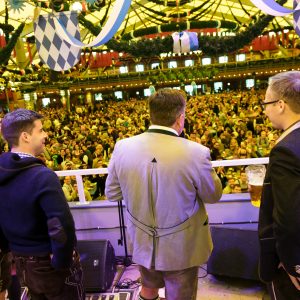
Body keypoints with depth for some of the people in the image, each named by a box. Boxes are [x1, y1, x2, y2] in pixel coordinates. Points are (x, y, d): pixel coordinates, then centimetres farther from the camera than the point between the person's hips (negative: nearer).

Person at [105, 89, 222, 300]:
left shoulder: (123, 148, -16)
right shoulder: (196, 153, -26)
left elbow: (112, 194, -3)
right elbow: (213, 196, -9)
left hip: (143, 243, 3)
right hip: (182, 247, -2)